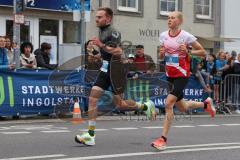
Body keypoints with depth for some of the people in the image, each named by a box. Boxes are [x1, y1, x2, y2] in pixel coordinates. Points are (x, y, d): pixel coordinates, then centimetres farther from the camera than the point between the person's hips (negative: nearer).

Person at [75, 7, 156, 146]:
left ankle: (146, 106, 25)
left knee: (119, 104, 1)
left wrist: (102, 45, -27)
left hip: (115, 71, -9)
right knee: (93, 99, -3)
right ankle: (90, 135, -3)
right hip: (105, 69, 9)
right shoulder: (102, 32, 15)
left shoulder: (113, 32, -14)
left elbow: (118, 52, -24)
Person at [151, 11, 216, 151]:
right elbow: (161, 55, 16)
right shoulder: (163, 36, 3)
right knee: (182, 108, 17)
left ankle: (163, 139, -12)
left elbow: (203, 52, -6)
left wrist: (188, 52, -20)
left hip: (182, 75, -7)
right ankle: (206, 104, 45)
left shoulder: (186, 36, -12)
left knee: (168, 103, -19)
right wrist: (162, 53, -7)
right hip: (170, 75, 7)